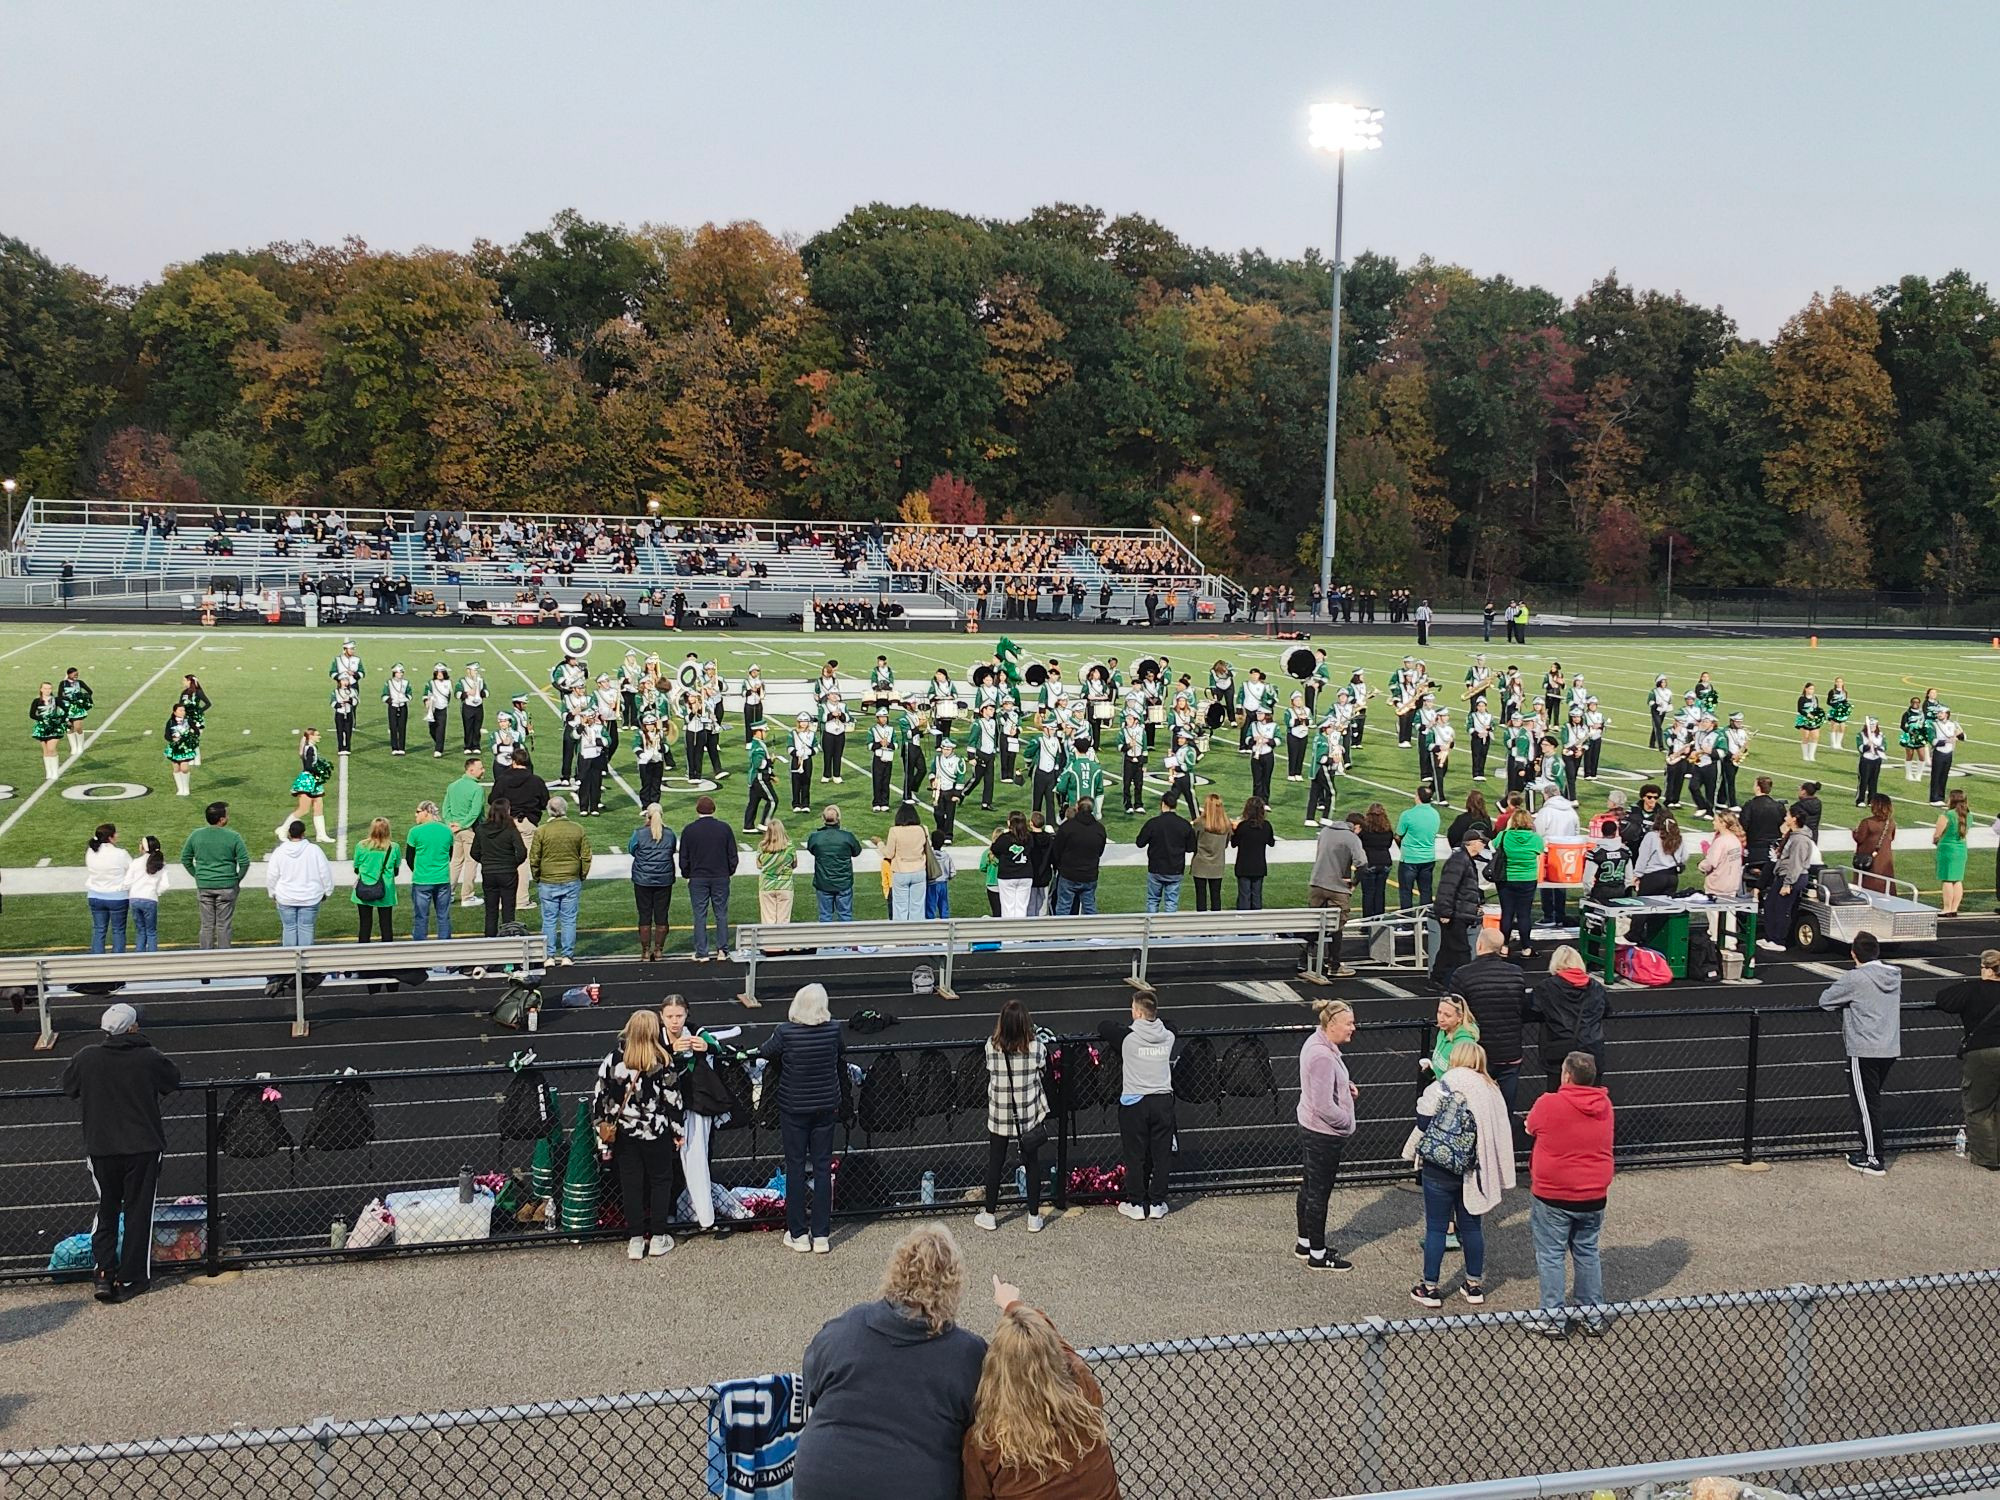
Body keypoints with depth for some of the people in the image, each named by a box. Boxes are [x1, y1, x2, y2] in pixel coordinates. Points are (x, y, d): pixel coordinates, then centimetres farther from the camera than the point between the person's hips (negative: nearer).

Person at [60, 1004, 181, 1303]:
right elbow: (173, 1079, 5)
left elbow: (68, 1085, 11)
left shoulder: (86, 1058, -6)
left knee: (106, 1209, 15)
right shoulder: (149, 1058, -11)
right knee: (139, 1211, 8)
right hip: (143, 1146, -2)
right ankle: (131, 1278, 11)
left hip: (100, 1147, 2)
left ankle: (102, 1275, 4)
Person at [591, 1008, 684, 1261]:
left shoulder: (613, 1059, -6)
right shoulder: (663, 1062, -12)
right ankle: (657, 1238, 18)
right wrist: (677, 1131, 6)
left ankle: (636, 1241, 13)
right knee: (660, 1181, 14)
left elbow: (600, 1099, -3)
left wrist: (603, 1139, 5)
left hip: (624, 1134, 2)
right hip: (656, 1134, -2)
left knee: (631, 1185, 10)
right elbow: (673, 1100, -8)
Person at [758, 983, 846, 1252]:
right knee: (823, 1166, 10)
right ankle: (821, 1236, 13)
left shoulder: (785, 1033, -18)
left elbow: (764, 1053, -1)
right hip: (826, 1107, 2)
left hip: (793, 1108, -2)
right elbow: (842, 1061, 5)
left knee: (795, 1167, 9)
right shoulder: (834, 1030, -11)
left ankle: (798, 1234, 16)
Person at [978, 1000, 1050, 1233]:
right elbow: (1044, 1076, -2)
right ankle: (1034, 1217, 20)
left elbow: (989, 1077, -1)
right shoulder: (1036, 1046, -14)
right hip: (1029, 1115, 0)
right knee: (1032, 1163, 13)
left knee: (995, 1163, 14)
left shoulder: (992, 1046, -13)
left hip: (999, 1116, 0)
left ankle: (989, 1215, 25)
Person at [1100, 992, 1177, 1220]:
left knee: (1135, 1156, 8)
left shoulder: (1127, 1037, -13)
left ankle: (1135, 1204, 15)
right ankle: (1157, 1203, 18)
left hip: (1135, 1103, -3)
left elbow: (1102, 1028, 3)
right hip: (1163, 1101, 3)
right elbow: (1168, 1025, 23)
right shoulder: (1167, 1036, -1)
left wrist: (1125, 1025, 17)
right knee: (1160, 1155, 11)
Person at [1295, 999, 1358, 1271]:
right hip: (1324, 1134, -10)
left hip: (1310, 1128, 10)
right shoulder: (1323, 1056, -28)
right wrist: (1347, 1122, -12)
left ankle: (1304, 1243, 36)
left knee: (1310, 1187, 21)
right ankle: (1318, 1255, 16)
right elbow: (1324, 1106, -28)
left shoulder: (1316, 1042, 4)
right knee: (1319, 1193, 3)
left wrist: (1346, 1085, 6)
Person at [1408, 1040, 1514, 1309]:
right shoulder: (1490, 1090, 0)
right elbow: (1502, 1132, 2)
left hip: (1439, 1169, -4)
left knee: (1436, 1227, 5)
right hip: (1473, 1172, 4)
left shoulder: (1440, 1087, -14)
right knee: (1471, 1226, 16)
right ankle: (1474, 1284, 25)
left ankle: (1430, 1288, 12)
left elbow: (1423, 1126, -15)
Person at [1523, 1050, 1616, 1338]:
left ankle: (1553, 1318, 10)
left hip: (1553, 1195, -4)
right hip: (1594, 1195, 5)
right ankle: (1593, 1316, 24)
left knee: (1551, 1255, 6)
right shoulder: (1604, 1106, -2)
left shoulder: (1549, 1104, -17)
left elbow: (1531, 1127, 1)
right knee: (1587, 1253, 18)